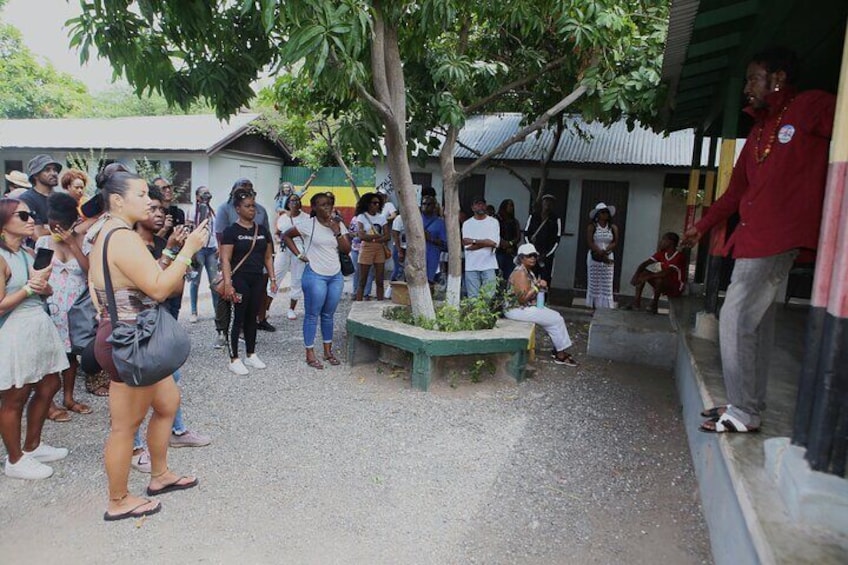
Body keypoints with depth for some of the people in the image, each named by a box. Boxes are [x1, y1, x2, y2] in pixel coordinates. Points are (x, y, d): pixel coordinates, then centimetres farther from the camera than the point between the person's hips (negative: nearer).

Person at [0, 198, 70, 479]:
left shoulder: (28, 253, 10)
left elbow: (48, 291, 14)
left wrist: (42, 286, -8)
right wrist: (30, 287, -17)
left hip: (40, 327, 9)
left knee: (49, 387, 17)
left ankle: (33, 446, 34)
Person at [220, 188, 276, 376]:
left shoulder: (262, 230, 9)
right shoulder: (231, 231, -7)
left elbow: (268, 257, 13)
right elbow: (225, 260, -12)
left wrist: (272, 279, 8)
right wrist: (228, 284, -20)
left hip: (258, 280, 5)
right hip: (240, 280, -5)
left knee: (252, 318, 14)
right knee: (238, 319, 1)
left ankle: (251, 355, 25)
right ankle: (234, 360, 10)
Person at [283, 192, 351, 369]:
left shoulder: (338, 224, 7)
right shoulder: (308, 224, -6)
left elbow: (347, 250, 2)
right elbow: (286, 236, 1)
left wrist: (337, 231, -10)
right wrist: (299, 255, -5)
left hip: (336, 276, 5)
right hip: (315, 275, -5)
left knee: (328, 315, 14)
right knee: (312, 315, 2)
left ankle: (328, 351, 25)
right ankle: (310, 354, 11)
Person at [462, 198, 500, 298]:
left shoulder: (493, 222, 6)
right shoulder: (467, 223, 8)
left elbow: (494, 243, -7)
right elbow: (465, 243, -4)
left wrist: (474, 241, -4)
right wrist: (485, 242, -5)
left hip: (488, 265, 0)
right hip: (471, 266, 1)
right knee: (472, 297, 0)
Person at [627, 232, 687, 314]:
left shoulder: (680, 256, -20)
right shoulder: (662, 253, 1)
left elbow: (668, 272, -33)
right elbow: (644, 263, -3)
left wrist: (648, 277, -36)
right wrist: (636, 275, -21)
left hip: (677, 287, -7)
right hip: (664, 285, 8)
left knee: (660, 278, -35)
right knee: (642, 273, -6)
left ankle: (654, 304, -17)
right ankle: (636, 302, -11)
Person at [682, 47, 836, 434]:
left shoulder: (813, 107, -3)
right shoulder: (761, 127, 21)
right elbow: (737, 188, 25)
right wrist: (702, 227, 28)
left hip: (778, 235, -8)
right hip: (754, 235, 9)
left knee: (736, 318, -10)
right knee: (755, 320, 10)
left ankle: (744, 413, -1)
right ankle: (750, 404, 19)